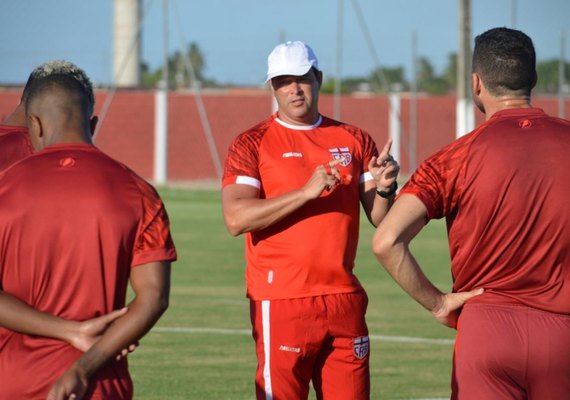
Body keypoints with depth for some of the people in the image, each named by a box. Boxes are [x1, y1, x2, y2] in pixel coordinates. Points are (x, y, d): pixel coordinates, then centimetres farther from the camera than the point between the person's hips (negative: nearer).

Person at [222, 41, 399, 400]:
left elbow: (381, 220, 9)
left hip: (345, 299, 4)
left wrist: (384, 189, -13)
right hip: (281, 300, -4)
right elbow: (236, 218, -15)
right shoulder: (252, 144, 0)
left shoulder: (354, 140, 12)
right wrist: (306, 192, -21)